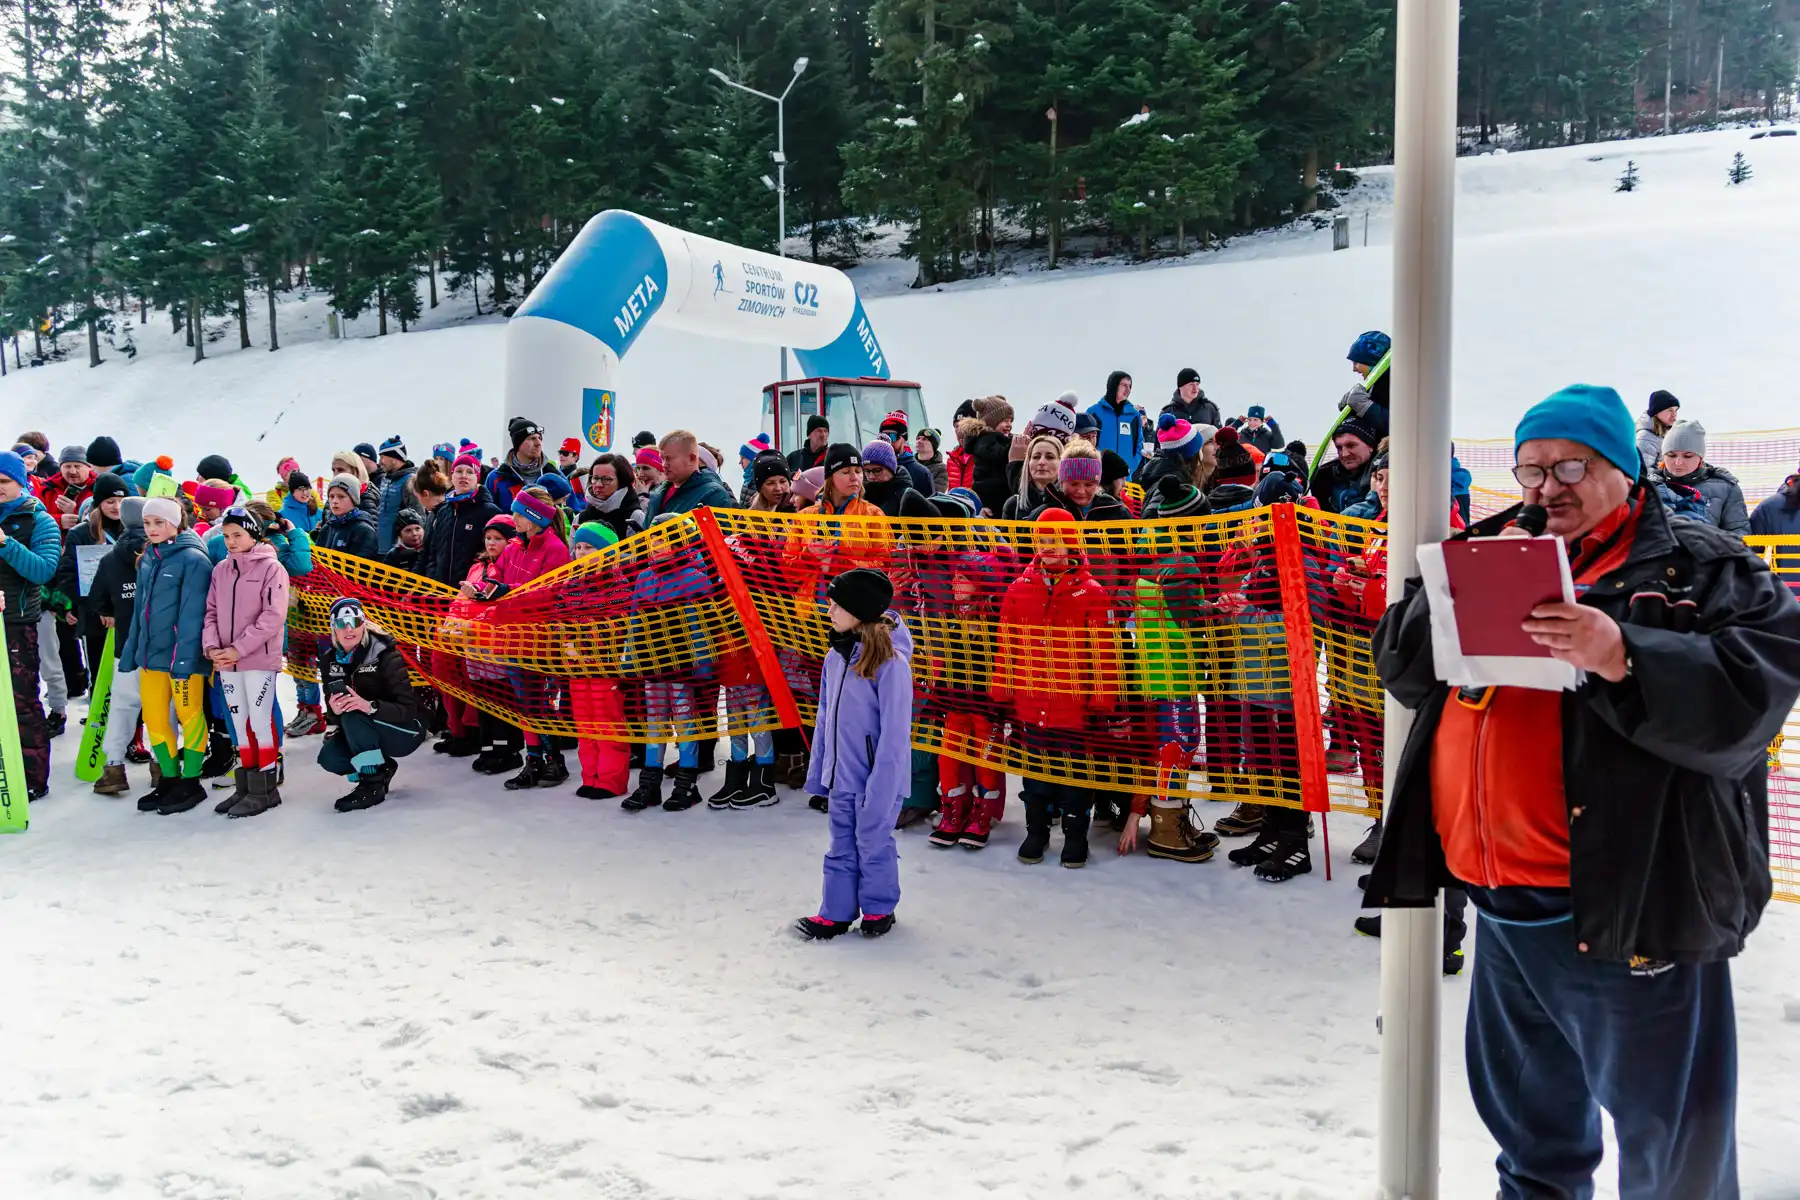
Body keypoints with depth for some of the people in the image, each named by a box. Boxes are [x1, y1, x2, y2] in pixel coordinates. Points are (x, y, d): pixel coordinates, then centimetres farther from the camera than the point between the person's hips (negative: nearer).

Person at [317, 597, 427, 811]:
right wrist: (334, 711, -26)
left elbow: (408, 709, -25)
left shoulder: (385, 656, -20)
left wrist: (370, 706, -42)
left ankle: (372, 784, -19)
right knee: (329, 758, -20)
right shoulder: (329, 661, -3)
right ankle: (382, 768, 8)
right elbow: (333, 713, 0)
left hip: (404, 733, -6)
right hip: (360, 734, 6)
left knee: (353, 716, -29)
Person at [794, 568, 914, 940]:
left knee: (873, 846, 10)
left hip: (876, 780, -6)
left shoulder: (890, 663, -20)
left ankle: (878, 909, 29)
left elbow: (893, 735, -19)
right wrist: (818, 773, 11)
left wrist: (879, 790, -19)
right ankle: (836, 913, 27)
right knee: (841, 848, 15)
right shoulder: (835, 657, 3)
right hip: (841, 777, 6)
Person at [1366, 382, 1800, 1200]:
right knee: (1527, 1111, 24)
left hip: (1630, 902, -5)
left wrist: (1625, 658, -29)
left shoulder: (1702, 567, -2)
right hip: (1504, 904, 6)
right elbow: (1401, 664, 9)